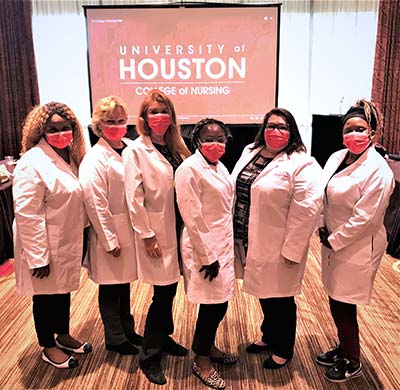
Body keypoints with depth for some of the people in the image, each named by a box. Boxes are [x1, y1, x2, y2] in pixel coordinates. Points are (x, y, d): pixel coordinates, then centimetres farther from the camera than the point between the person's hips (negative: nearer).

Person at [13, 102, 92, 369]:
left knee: (64, 289, 22)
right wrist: (38, 256, -23)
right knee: (46, 296, 11)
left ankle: (63, 335, 43)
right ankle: (48, 347, 32)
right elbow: (27, 215, -23)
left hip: (68, 243, 8)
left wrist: (81, 233, 11)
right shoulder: (32, 164, -21)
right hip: (44, 246, -7)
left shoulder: (71, 158, 6)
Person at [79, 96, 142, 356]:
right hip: (110, 233, -6)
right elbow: (95, 203, -17)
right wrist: (110, 240, -16)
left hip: (131, 230, 6)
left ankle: (127, 330, 40)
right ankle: (115, 339, 29)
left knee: (125, 283, 21)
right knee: (111, 287, 11)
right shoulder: (96, 158, -15)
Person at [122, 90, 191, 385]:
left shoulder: (176, 148, 10)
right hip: (156, 232, -6)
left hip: (178, 228, 6)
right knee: (163, 293, 1)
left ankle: (164, 338, 38)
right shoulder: (135, 151, -9)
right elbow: (134, 198, -13)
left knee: (170, 288, 16)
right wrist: (146, 235, -14)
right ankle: (150, 357, 19)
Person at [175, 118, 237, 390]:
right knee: (213, 305, 2)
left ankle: (209, 347, 39)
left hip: (224, 245, 8)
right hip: (205, 248, -8)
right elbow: (192, 218, -19)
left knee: (220, 302, 17)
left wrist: (228, 248, 16)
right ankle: (201, 362, 24)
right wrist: (207, 256, -18)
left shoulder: (219, 166, 10)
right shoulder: (190, 169, -16)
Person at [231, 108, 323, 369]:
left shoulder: (302, 165, -15)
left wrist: (291, 249, -19)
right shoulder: (250, 153, 8)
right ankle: (269, 337, 45)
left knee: (280, 298, 10)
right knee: (263, 293, 22)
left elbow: (306, 210, -19)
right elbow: (236, 191, 13)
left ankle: (283, 350, 33)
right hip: (249, 241, 7)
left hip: (277, 248, -6)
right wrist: (234, 234, 13)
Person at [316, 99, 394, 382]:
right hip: (333, 243, 7)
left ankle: (352, 363, 29)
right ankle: (343, 349, 42)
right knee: (336, 302, 18)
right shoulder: (337, 158, 3)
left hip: (357, 249, -7)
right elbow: (325, 196, 11)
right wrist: (324, 229, 0)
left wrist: (334, 240, -13)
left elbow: (364, 218, -21)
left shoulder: (378, 171, -20)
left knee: (343, 307, 5)